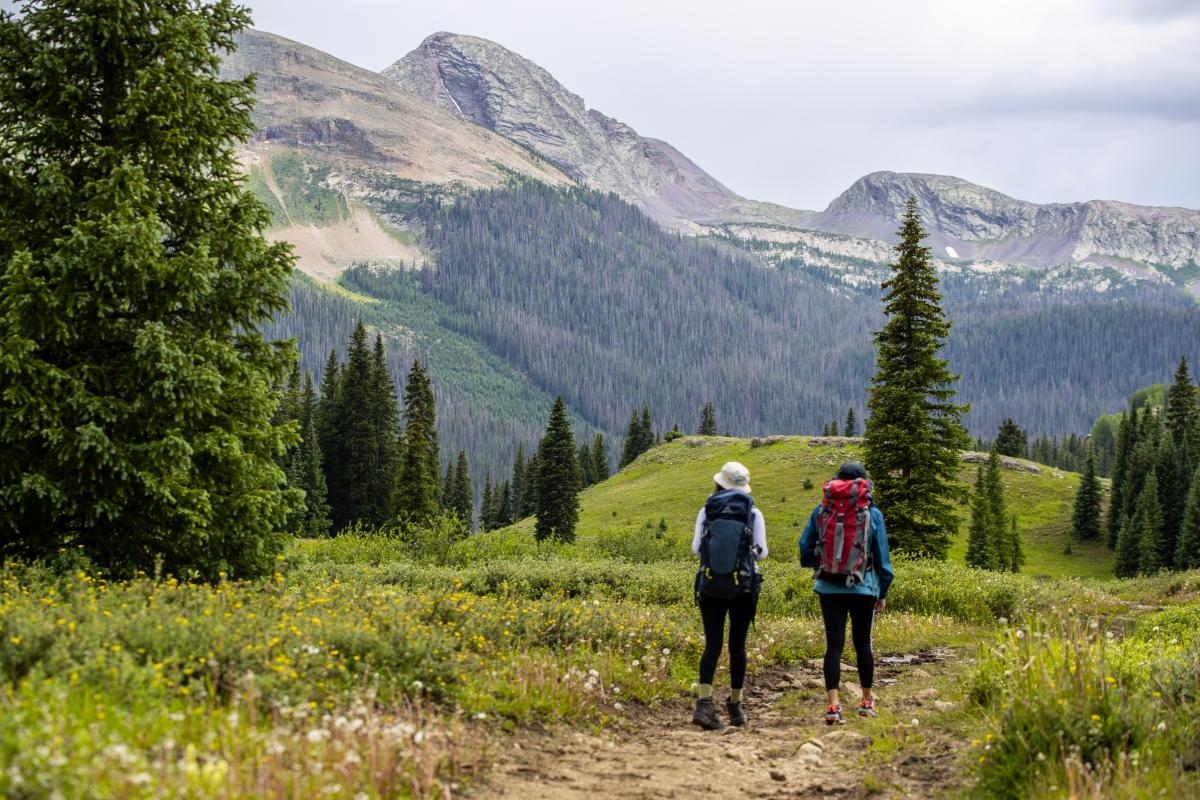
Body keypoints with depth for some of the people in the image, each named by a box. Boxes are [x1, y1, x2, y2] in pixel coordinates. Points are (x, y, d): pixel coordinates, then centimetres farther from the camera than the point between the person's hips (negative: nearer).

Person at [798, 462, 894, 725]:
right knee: (863, 644, 14)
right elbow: (882, 556, 2)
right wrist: (883, 592, 12)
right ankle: (867, 700, 28)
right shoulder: (872, 515, -4)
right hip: (863, 587, 0)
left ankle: (833, 705, -13)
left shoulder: (821, 511, -1)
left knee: (834, 645, -1)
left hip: (829, 587, 1)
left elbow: (805, 550, 3)